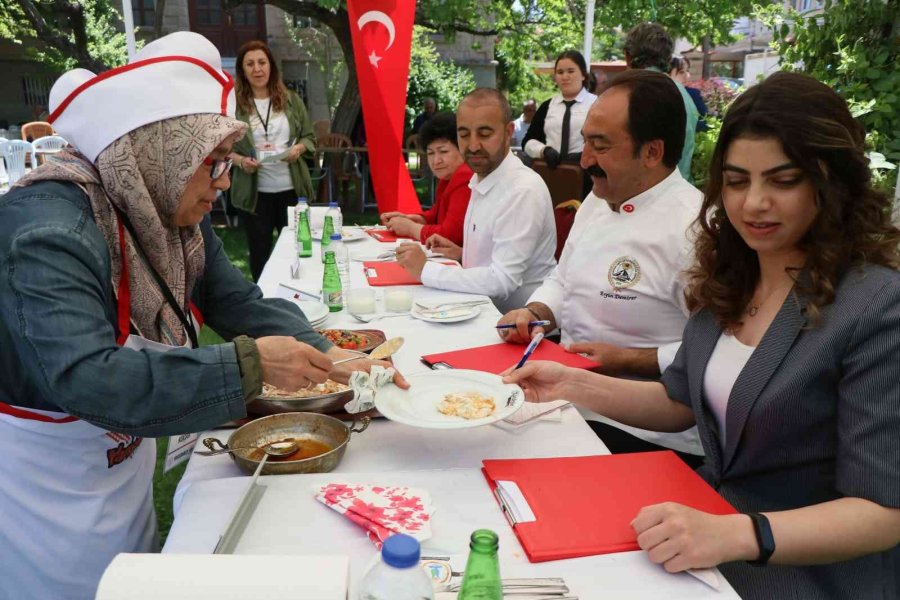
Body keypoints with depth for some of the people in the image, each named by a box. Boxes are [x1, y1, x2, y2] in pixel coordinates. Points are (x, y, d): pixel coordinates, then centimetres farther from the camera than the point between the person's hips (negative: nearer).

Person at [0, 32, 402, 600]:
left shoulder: (174, 213, -4)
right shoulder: (48, 231, -32)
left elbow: (238, 301, -3)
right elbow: (84, 378, -41)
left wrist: (328, 356, -18)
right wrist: (249, 363, -41)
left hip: (125, 458, 8)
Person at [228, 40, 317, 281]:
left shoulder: (291, 99, 5)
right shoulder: (235, 104, -3)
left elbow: (310, 136, 9)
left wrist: (299, 148, -11)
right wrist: (240, 160, -18)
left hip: (292, 188, 2)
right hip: (254, 192, -2)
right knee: (260, 251, 11)